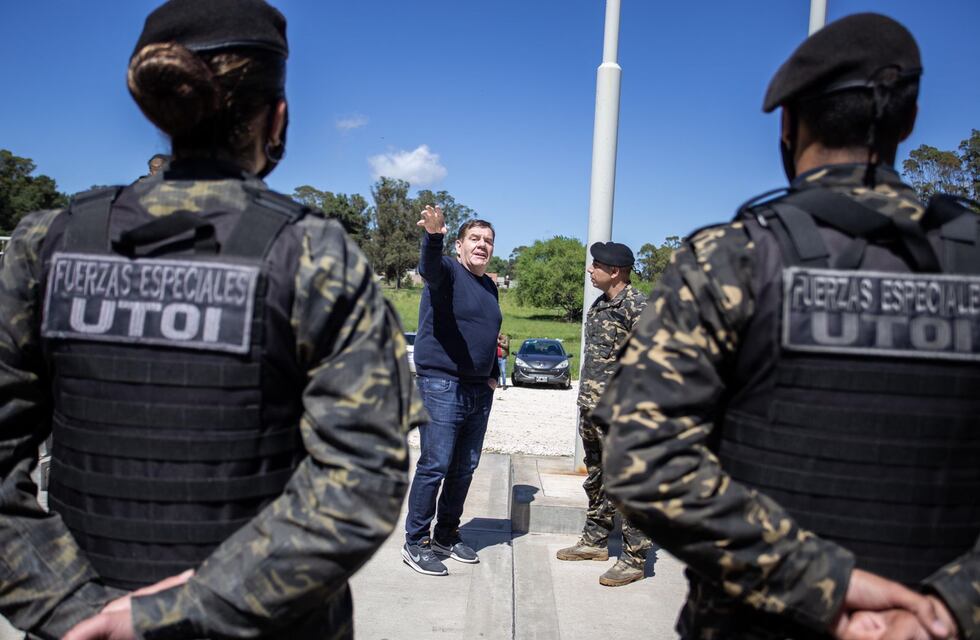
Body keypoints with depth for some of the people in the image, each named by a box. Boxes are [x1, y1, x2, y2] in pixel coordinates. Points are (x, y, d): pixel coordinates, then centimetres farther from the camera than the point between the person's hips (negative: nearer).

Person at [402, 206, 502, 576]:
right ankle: (415, 543, 4)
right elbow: (429, 266, -31)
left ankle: (446, 536, 26)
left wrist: (493, 376, 16)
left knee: (464, 468, 12)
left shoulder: (489, 287, 18)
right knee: (435, 465, -8)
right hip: (442, 385, -8)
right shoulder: (448, 271, -5)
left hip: (479, 390, 8)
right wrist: (433, 237, -52)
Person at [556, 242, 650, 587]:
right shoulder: (599, 304, 14)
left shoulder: (637, 306, -13)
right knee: (596, 479, 19)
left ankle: (634, 558, 7)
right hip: (591, 406, 9)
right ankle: (596, 541, 33)